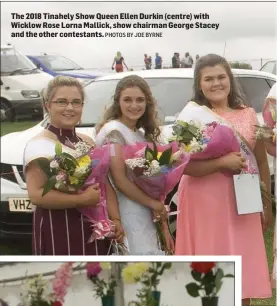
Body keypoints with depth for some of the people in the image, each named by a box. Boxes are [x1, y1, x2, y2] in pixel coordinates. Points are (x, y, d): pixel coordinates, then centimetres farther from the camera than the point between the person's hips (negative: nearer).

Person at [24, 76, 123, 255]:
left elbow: (105, 184, 13)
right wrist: (82, 199, -20)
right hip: (58, 230, -7)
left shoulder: (87, 142, 13)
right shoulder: (39, 145, -10)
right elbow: (36, 195, -20)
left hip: (93, 226, 7)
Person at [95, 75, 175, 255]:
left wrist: (164, 227, 11)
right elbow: (119, 180, -18)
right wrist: (154, 204, -8)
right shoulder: (114, 131, -11)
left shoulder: (142, 134, 15)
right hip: (128, 215, -8)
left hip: (146, 215, 9)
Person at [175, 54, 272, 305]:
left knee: (243, 274, 9)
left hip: (241, 204, 3)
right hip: (204, 204, -3)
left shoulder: (248, 115, 7)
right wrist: (222, 162, -23)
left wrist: (268, 206, 10)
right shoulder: (193, 116, -4)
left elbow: (262, 162, 11)